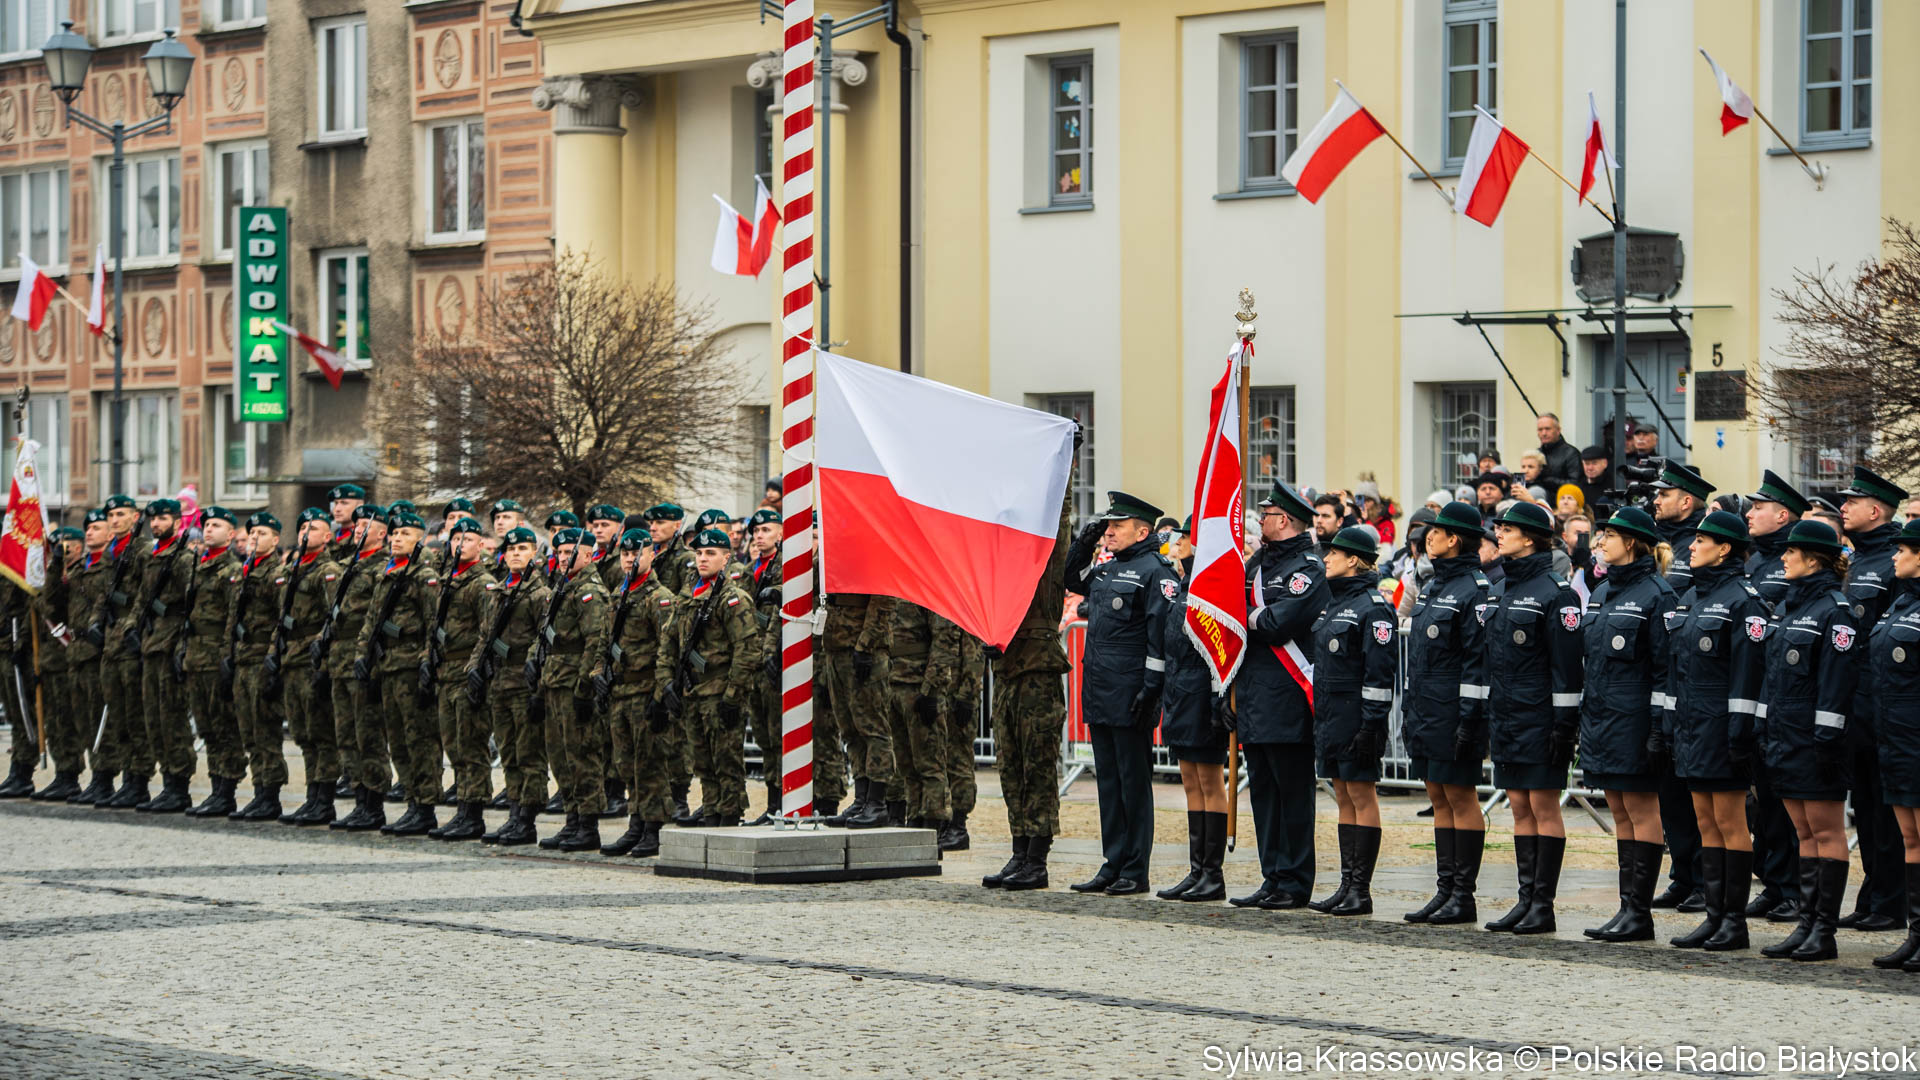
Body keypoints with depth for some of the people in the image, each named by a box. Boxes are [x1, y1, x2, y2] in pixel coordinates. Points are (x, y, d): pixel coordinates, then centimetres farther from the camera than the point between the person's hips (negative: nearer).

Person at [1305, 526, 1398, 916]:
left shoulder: (1373, 607, -12)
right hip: (1329, 715, 9)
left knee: (1362, 796, -4)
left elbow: (1381, 672, -17)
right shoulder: (1334, 602, 15)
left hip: (1357, 716, -9)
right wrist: (1319, 717, 17)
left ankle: (1361, 890, -3)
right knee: (1344, 797, 10)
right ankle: (1347, 884, 12)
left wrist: (1371, 725, -20)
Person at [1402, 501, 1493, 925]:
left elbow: (1478, 659, -16)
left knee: (1461, 798, -3)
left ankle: (1463, 897, 1)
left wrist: (1469, 719, -19)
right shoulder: (1432, 586, 15)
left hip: (1454, 712, -9)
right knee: (1440, 800, 10)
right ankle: (1445, 890, 13)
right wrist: (1409, 711, 18)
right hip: (1425, 713, 9)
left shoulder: (1474, 589, -12)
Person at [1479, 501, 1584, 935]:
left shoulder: (1555, 591, -10)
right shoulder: (1498, 590, 14)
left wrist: (1565, 722, -17)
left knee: (1544, 807, -3)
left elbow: (1567, 664, -13)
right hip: (1505, 717, 8)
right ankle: (1526, 900, 13)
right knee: (1520, 808, 9)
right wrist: (1480, 717, 16)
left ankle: (1544, 905, -1)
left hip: (1539, 716, -8)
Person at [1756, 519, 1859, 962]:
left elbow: (1837, 679, -16)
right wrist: (1763, 733, 14)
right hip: (1784, 737, 8)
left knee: (1826, 832, -3)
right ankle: (1806, 925, 13)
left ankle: (1825, 932, -1)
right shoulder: (1787, 606, 15)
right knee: (1804, 833, 11)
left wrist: (1827, 741, -19)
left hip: (1815, 738, -8)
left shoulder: (1834, 610, -11)